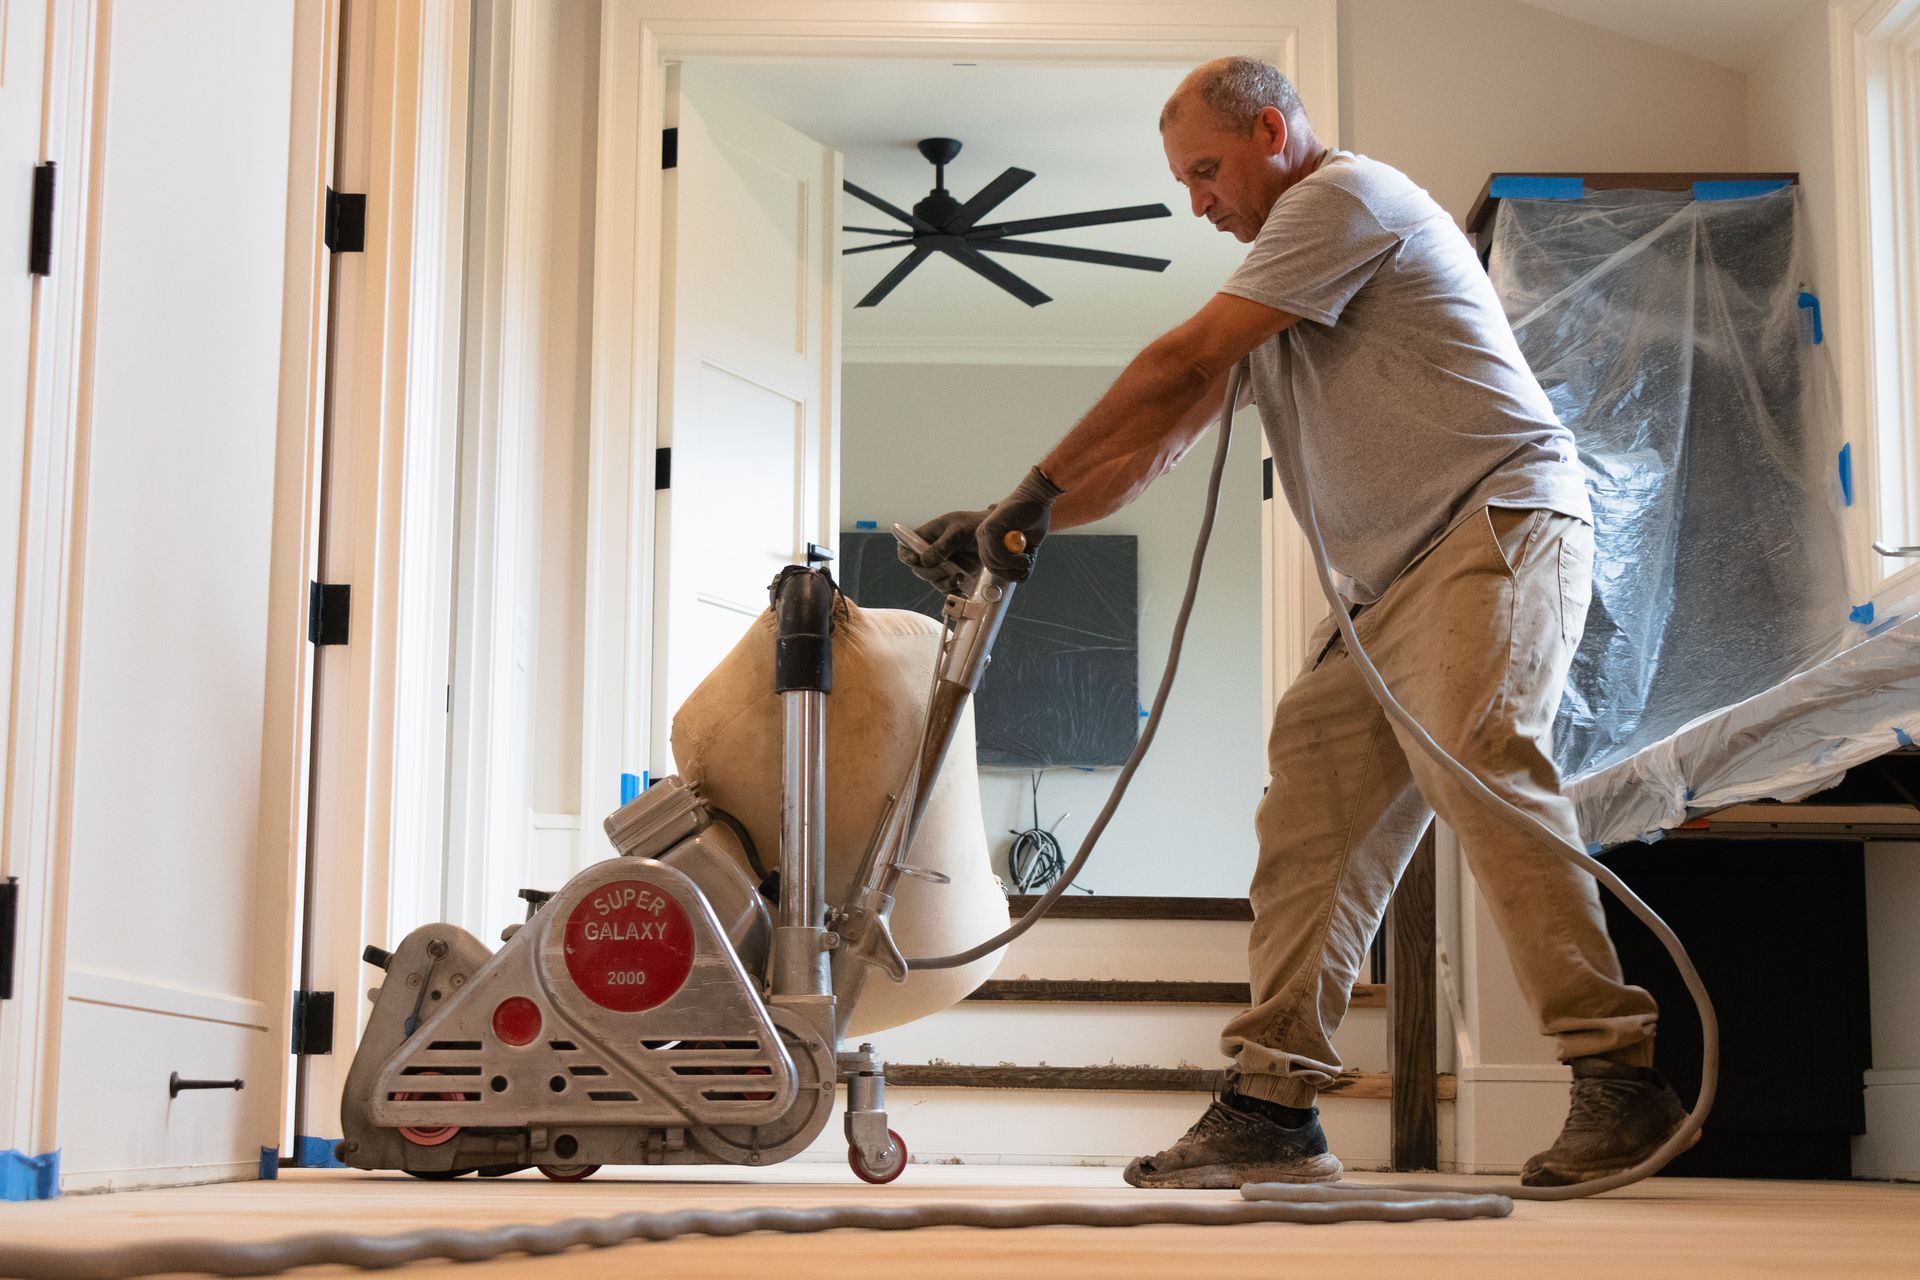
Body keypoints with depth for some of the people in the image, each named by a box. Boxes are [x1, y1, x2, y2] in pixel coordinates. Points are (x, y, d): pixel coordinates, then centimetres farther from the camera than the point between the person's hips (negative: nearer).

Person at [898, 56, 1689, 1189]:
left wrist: (1038, 489, -4)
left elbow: (1179, 364, -9)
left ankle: (1618, 1074, -25)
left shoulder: (1349, 194, -4)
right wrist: (1011, 529, 14)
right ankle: (1273, 1105, -3)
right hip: (1393, 582, 9)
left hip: (1501, 523, -9)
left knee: (1476, 761, -26)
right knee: (1311, 814, -2)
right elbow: (1162, 440, 24)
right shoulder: (1275, 277, 26)